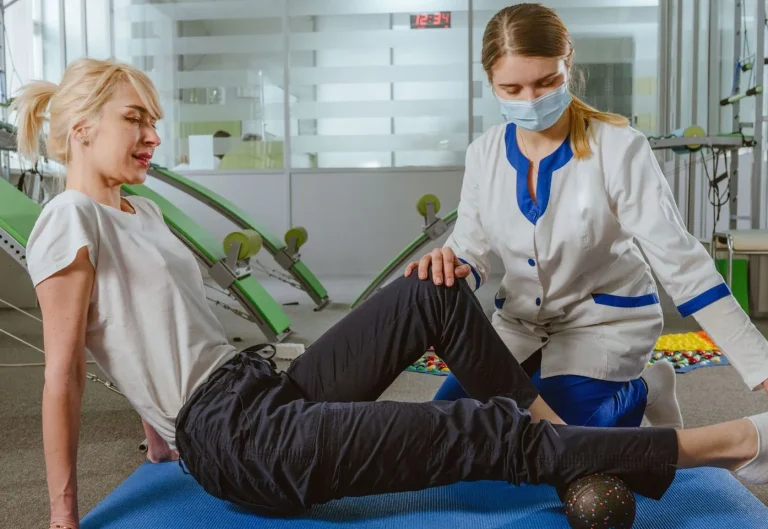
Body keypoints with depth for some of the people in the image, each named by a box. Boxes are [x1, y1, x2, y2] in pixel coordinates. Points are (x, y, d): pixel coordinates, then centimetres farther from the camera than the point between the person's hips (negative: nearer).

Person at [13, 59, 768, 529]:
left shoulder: (138, 213, 17)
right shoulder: (70, 224, -9)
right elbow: (62, 375, -9)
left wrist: (165, 440, 25)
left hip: (266, 398, 9)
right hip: (243, 444, -9)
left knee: (433, 293, 2)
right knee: (491, 433, -11)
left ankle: (558, 438, 9)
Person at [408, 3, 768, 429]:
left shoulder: (618, 148, -21)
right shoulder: (483, 154, -8)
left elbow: (680, 261, -22)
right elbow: (472, 253, -4)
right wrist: (451, 268, -31)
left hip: (606, 321, -5)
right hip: (519, 322, 5)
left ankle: (644, 391, 12)